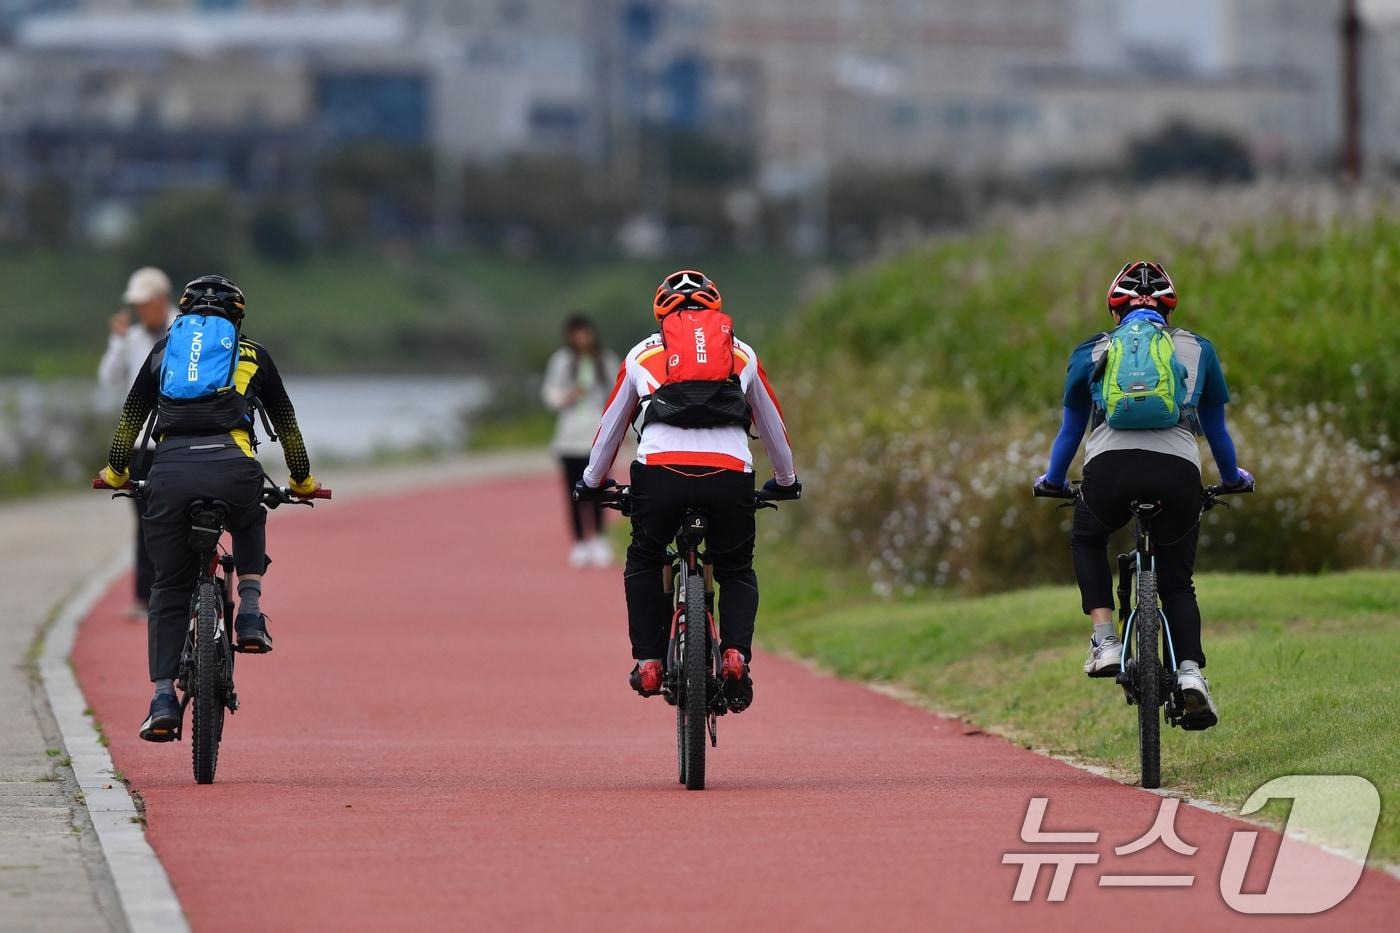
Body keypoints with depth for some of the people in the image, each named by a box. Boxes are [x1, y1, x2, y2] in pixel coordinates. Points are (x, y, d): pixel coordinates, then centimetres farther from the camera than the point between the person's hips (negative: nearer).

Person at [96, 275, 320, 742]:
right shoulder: (252, 354, 24)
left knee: (169, 589, 12)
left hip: (170, 471, 1)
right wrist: (302, 481, 47)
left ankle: (163, 699, 2)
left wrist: (115, 471, 48)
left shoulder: (165, 348, 27)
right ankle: (250, 616, 16)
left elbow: (130, 417, 33)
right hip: (232, 466, -1)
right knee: (250, 524, 35)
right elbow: (286, 424, 32)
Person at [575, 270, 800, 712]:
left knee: (644, 564, 25)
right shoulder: (742, 354, 27)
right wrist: (785, 481, 57)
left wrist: (592, 481, 52)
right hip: (730, 474, 1)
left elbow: (611, 425, 35)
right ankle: (735, 653, -4)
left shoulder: (643, 355, 25)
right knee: (737, 573, 21)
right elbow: (772, 425, 40)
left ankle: (648, 661, 14)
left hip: (660, 470, -1)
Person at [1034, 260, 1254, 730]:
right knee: (1176, 581, 18)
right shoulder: (1197, 349, 24)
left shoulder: (1092, 352, 23)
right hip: (1178, 471, 0)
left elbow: (1070, 429, 33)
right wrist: (1233, 477, 53)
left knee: (1087, 540, 31)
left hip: (1111, 467, 0)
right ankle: (1190, 671, -6)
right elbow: (1216, 429, 35)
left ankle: (1105, 641, 13)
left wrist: (1052, 480, 51)